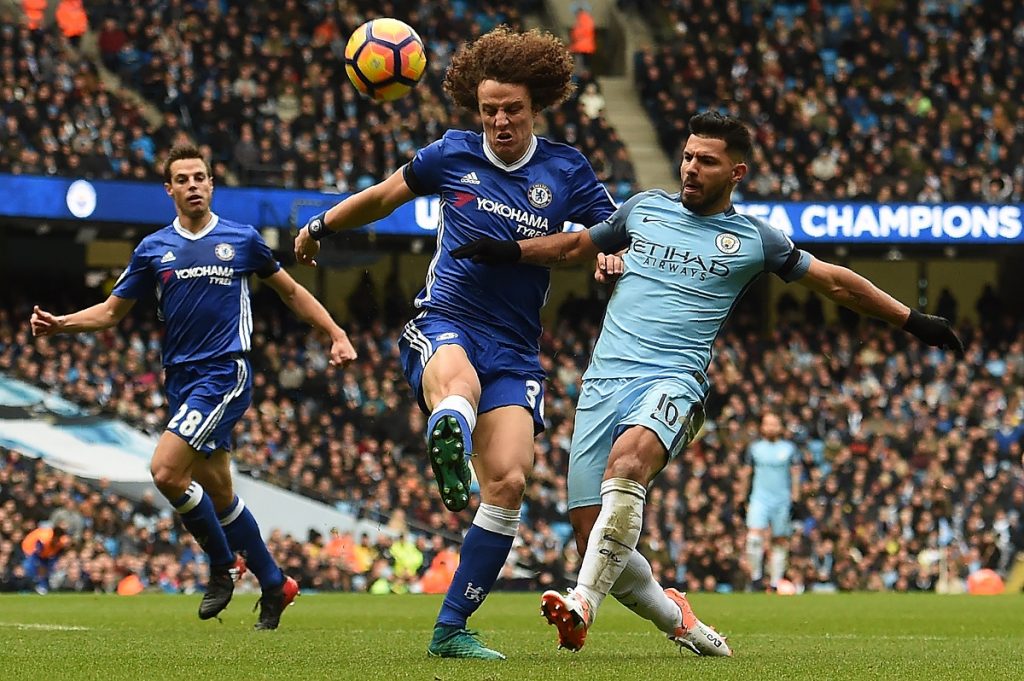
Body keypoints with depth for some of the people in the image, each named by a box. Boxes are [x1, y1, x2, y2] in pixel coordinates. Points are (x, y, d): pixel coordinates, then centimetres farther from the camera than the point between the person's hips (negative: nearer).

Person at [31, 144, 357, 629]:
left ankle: (223, 565, 0)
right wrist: (59, 324, -5)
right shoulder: (153, 249, 8)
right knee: (217, 492, 8)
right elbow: (112, 311, 12)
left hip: (225, 374, -5)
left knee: (166, 471, -20)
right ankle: (274, 585, 23)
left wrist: (336, 334, 11)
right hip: (181, 379, 5)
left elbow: (291, 292, 16)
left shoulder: (242, 240, 2)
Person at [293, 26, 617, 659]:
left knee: (508, 482, -16)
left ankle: (452, 627, -7)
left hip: (516, 352, 2)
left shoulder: (566, 170, 4)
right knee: (458, 381, -40)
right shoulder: (453, 155, 4)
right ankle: (449, 446, -77)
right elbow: (383, 196, 21)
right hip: (444, 325, -1)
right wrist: (320, 227, 30)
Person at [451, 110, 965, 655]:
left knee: (628, 458, -38)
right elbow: (575, 246, 28)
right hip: (604, 379, 4)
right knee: (589, 534, -7)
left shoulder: (753, 239, 10)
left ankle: (583, 604, -43)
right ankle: (676, 619, 17)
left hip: (673, 380, -4)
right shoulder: (645, 209, 16)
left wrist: (912, 320, 19)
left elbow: (836, 282, 19)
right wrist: (509, 251, 13)